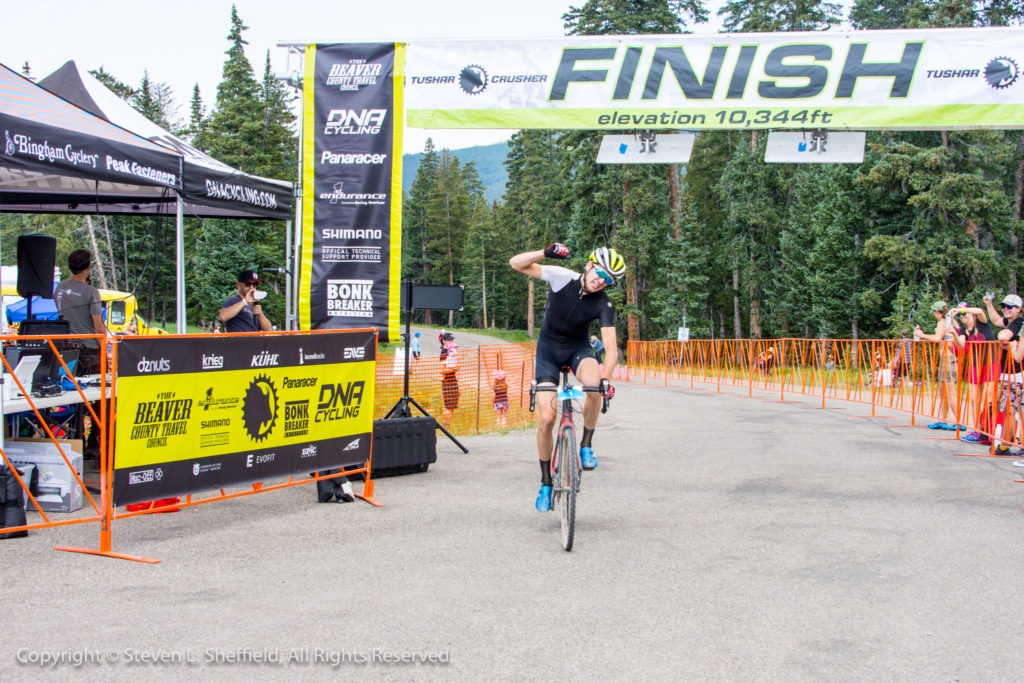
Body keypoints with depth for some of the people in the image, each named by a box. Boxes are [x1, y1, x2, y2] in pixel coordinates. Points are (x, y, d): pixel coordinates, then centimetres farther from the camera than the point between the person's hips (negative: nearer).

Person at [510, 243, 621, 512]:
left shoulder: (604, 305, -19)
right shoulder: (562, 277, -19)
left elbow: (611, 348, -25)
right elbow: (516, 263, -22)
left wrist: (607, 378, -41)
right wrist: (546, 253, -39)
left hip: (578, 349, 0)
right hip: (548, 349, 0)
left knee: (594, 384, -35)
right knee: (546, 418, -12)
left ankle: (586, 446, -13)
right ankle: (546, 483, 5)